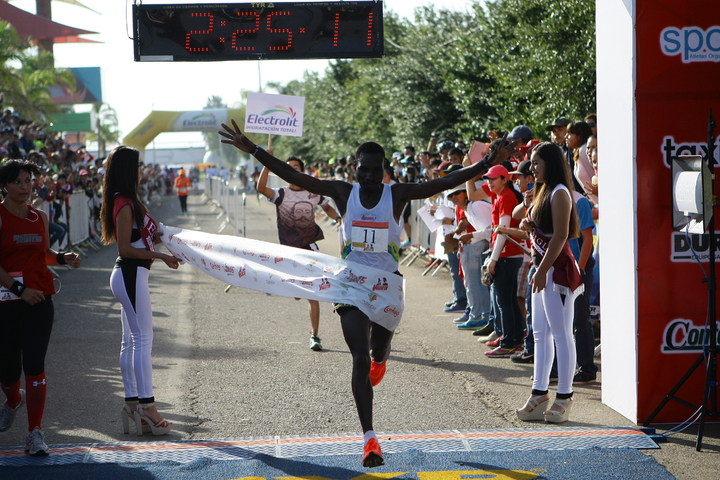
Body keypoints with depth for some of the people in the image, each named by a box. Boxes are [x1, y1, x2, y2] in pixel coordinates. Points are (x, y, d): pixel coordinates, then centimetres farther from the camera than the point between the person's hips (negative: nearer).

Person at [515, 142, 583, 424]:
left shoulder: (559, 193, -12)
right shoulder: (544, 192, 18)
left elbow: (561, 235, -19)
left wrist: (543, 270, -22)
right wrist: (528, 226, 5)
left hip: (556, 268, -10)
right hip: (543, 268, 10)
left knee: (561, 334, -5)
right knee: (540, 334, 11)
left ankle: (564, 398, -1)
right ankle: (539, 395, 15)